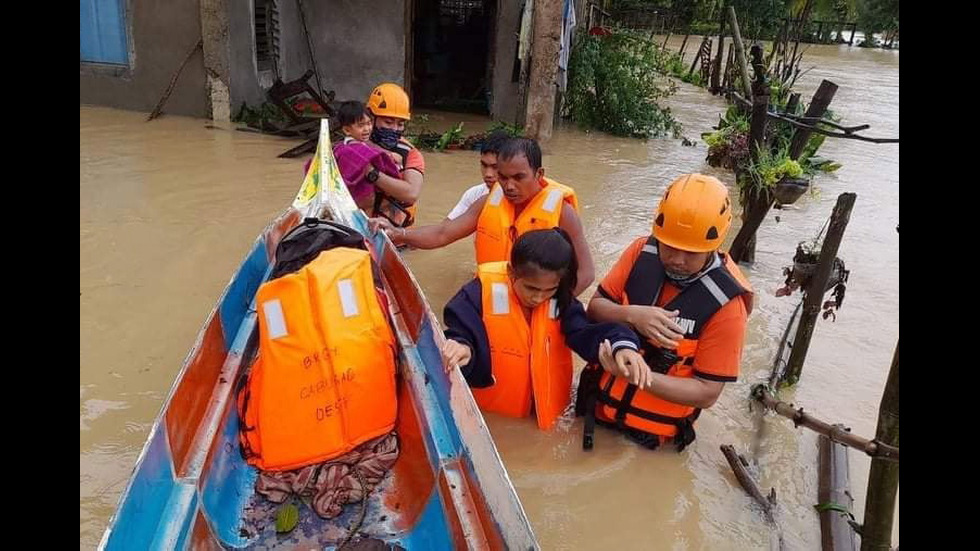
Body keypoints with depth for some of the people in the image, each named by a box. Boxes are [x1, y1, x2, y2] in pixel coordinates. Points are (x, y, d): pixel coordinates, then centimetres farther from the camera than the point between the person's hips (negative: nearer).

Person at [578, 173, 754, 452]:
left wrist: (635, 375, -33)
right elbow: (595, 309, -5)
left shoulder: (726, 302, -23)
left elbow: (707, 392, -19)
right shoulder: (643, 252, -12)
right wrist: (630, 315, -27)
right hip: (599, 406, 4)